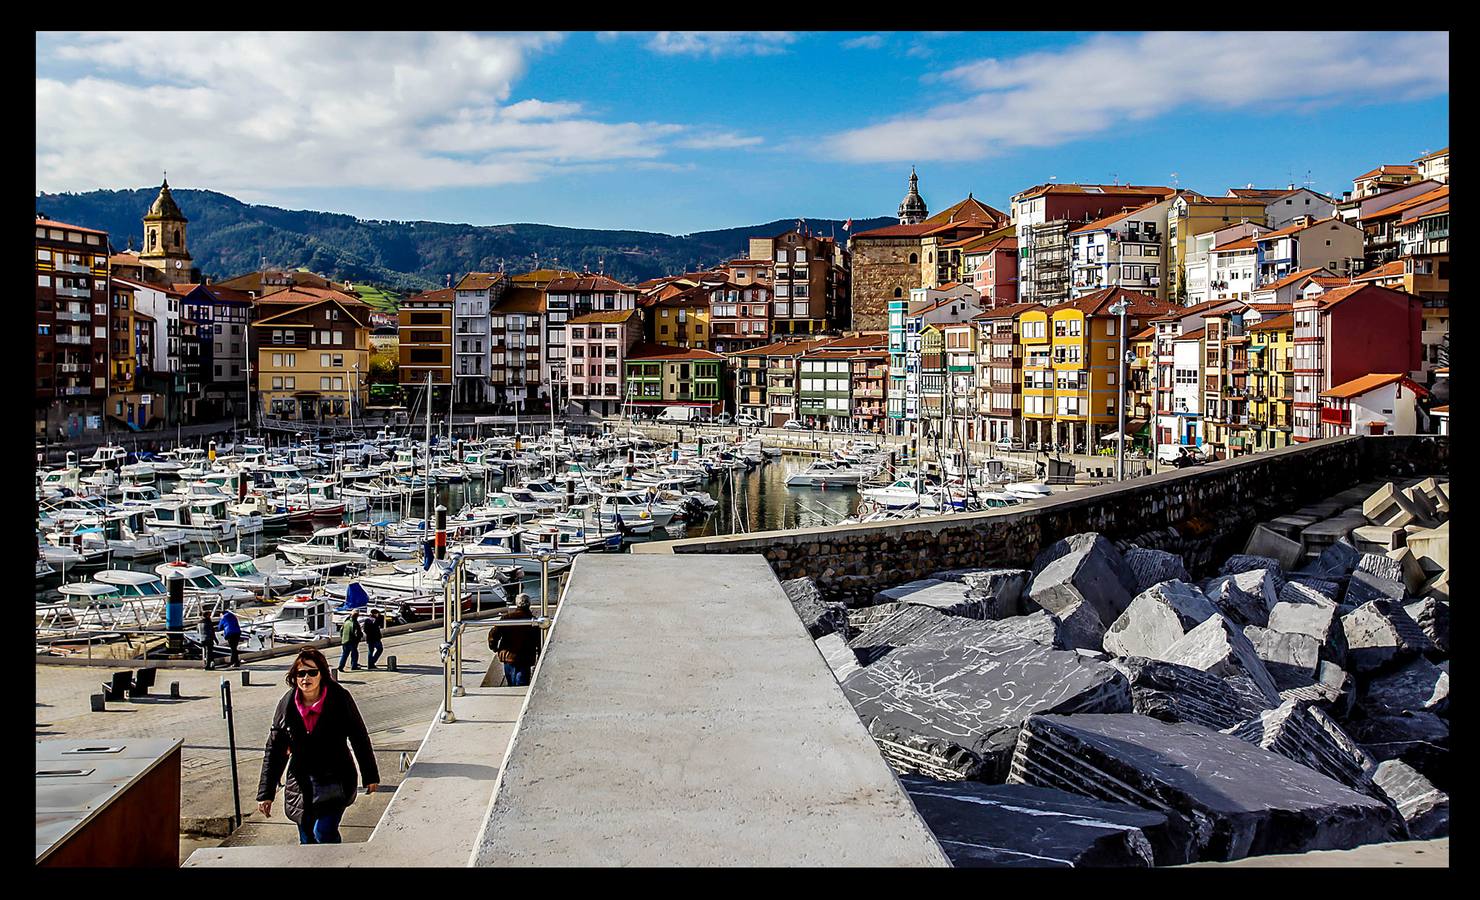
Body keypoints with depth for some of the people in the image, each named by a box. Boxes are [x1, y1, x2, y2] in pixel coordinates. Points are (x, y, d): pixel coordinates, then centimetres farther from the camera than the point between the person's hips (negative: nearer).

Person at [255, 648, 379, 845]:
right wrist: (265, 793, 2)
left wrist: (370, 776, 5)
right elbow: (274, 750, 4)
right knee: (307, 841, 10)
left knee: (324, 833, -18)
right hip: (301, 784, 3)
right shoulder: (287, 704, -3)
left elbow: (359, 738, -1)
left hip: (335, 781, -3)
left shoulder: (339, 698, -11)